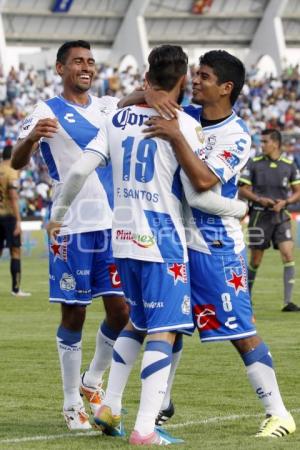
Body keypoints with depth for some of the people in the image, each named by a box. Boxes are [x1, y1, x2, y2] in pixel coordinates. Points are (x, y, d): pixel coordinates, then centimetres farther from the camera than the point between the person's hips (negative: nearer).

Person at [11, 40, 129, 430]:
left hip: (113, 223, 5)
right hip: (71, 226, -5)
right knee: (73, 313, 1)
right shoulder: (48, 112, -5)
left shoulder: (108, 107, 12)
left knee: (121, 310, 4)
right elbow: (17, 162, -13)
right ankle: (72, 402, 11)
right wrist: (30, 138, -36)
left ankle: (92, 381, 25)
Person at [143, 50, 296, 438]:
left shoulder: (236, 137, -13)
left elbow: (203, 180, -27)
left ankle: (278, 413, -1)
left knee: (240, 331, -6)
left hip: (215, 248, -6)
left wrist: (175, 136, -30)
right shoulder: (185, 115, 5)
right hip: (175, 239, 7)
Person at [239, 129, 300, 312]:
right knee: (255, 260, 4)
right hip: (260, 215, -1)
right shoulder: (254, 164, 1)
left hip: (281, 216, 1)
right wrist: (260, 199, -15)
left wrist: (285, 202, -9)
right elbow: (243, 189, 1)